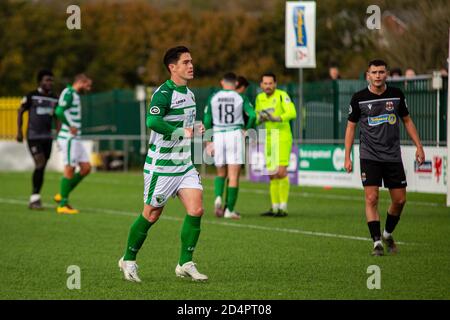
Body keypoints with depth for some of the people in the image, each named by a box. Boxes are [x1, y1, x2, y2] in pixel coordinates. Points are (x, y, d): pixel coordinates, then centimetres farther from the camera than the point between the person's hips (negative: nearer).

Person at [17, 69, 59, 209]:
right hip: (33, 136, -5)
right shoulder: (31, 96, -4)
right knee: (40, 164, -15)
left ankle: (34, 199, 14)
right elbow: (20, 112, 3)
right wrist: (19, 131, -2)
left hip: (47, 137, 5)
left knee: (42, 168, 6)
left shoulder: (54, 99, 10)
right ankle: (35, 198, -8)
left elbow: (57, 117, 19)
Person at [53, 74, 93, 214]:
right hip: (69, 138, -10)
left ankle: (62, 196, 15)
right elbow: (60, 111, -27)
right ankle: (63, 204, 1)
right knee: (69, 170, -6)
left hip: (75, 139, 10)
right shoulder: (68, 93, -13)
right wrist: (71, 126, -18)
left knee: (86, 168, 8)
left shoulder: (75, 95, 17)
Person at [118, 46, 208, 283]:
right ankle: (128, 261, 20)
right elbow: (152, 121, -31)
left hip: (184, 164, 7)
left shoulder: (189, 94, 13)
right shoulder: (164, 93, -16)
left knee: (196, 210, -6)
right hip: (161, 166, -7)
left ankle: (185, 264, 2)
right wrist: (181, 132, -31)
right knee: (151, 215, 2)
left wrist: (196, 128, 10)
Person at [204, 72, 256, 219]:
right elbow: (252, 115, -12)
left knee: (221, 173, 18)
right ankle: (229, 210, -1)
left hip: (218, 136, 2)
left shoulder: (213, 98, 4)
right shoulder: (240, 98, 0)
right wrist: (247, 129, 6)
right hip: (235, 135, -2)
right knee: (233, 175, 2)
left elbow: (207, 121, 4)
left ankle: (218, 197, -8)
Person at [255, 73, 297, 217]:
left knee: (281, 172, -15)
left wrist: (277, 118, -35)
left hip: (282, 137, -6)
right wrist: (260, 118, -5)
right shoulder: (259, 98, 11)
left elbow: (292, 113, -21)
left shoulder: (282, 95, -8)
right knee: (272, 175, 7)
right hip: (269, 139, 6)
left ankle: (283, 207, -11)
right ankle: (275, 208, 13)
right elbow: (256, 119, 19)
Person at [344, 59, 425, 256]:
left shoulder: (397, 95, 2)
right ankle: (377, 242, -9)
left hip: (393, 156, 3)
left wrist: (418, 146, 7)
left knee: (400, 200, 4)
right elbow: (351, 126, 4)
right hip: (369, 157, -3)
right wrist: (347, 157, -1)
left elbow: (407, 120, 14)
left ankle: (388, 234, 28)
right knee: (371, 199, -13)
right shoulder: (359, 98, -4)